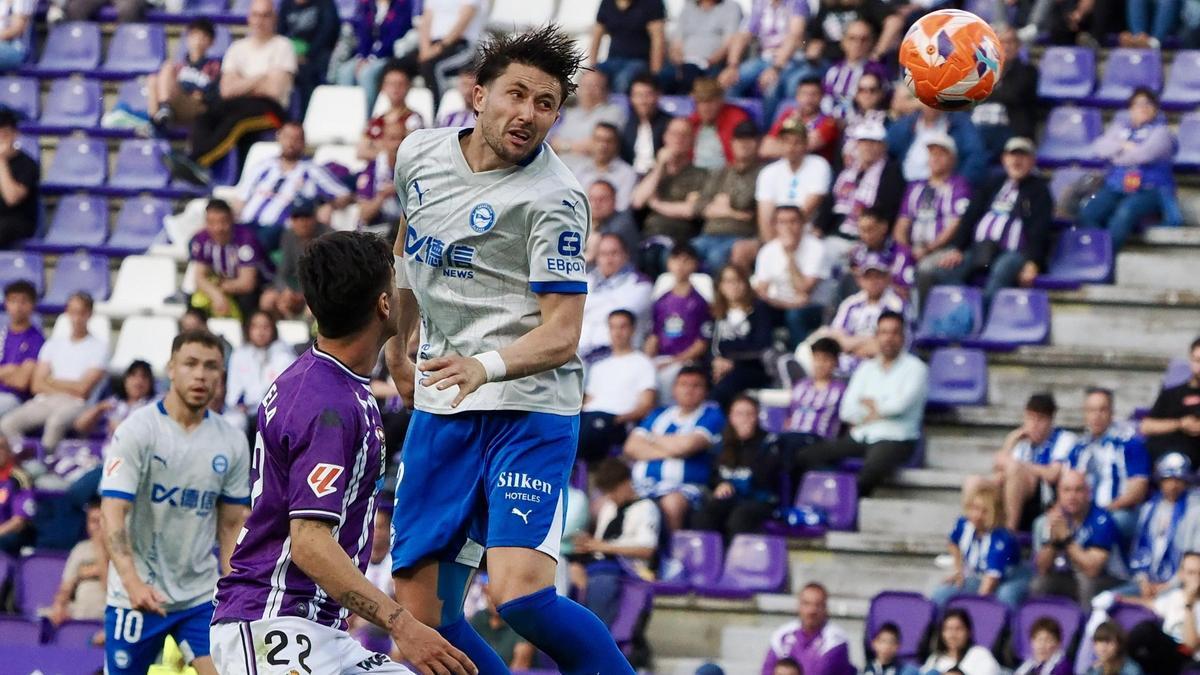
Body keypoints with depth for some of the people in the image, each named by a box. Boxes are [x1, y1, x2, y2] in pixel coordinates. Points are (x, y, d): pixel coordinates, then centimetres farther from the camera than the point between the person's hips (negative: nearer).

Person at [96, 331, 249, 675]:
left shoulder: (232, 443, 3)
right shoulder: (137, 430, -10)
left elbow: (231, 526, 11)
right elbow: (112, 516, -18)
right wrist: (132, 582, -33)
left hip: (202, 595, 3)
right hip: (136, 594, -3)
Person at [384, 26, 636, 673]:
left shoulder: (554, 200, -14)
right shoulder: (420, 153, 5)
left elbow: (562, 334, -18)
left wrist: (486, 366, -35)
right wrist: (397, 342, 33)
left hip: (530, 408, -6)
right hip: (440, 408, 6)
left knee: (518, 593, -24)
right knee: (420, 612, -1)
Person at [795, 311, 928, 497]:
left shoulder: (914, 368, 4)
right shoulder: (867, 368, 18)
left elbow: (900, 405, -12)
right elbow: (847, 411, 7)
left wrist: (869, 403, 4)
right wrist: (880, 409, -4)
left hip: (895, 439, -6)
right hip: (860, 437, 6)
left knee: (873, 467, -39)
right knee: (807, 457, -13)